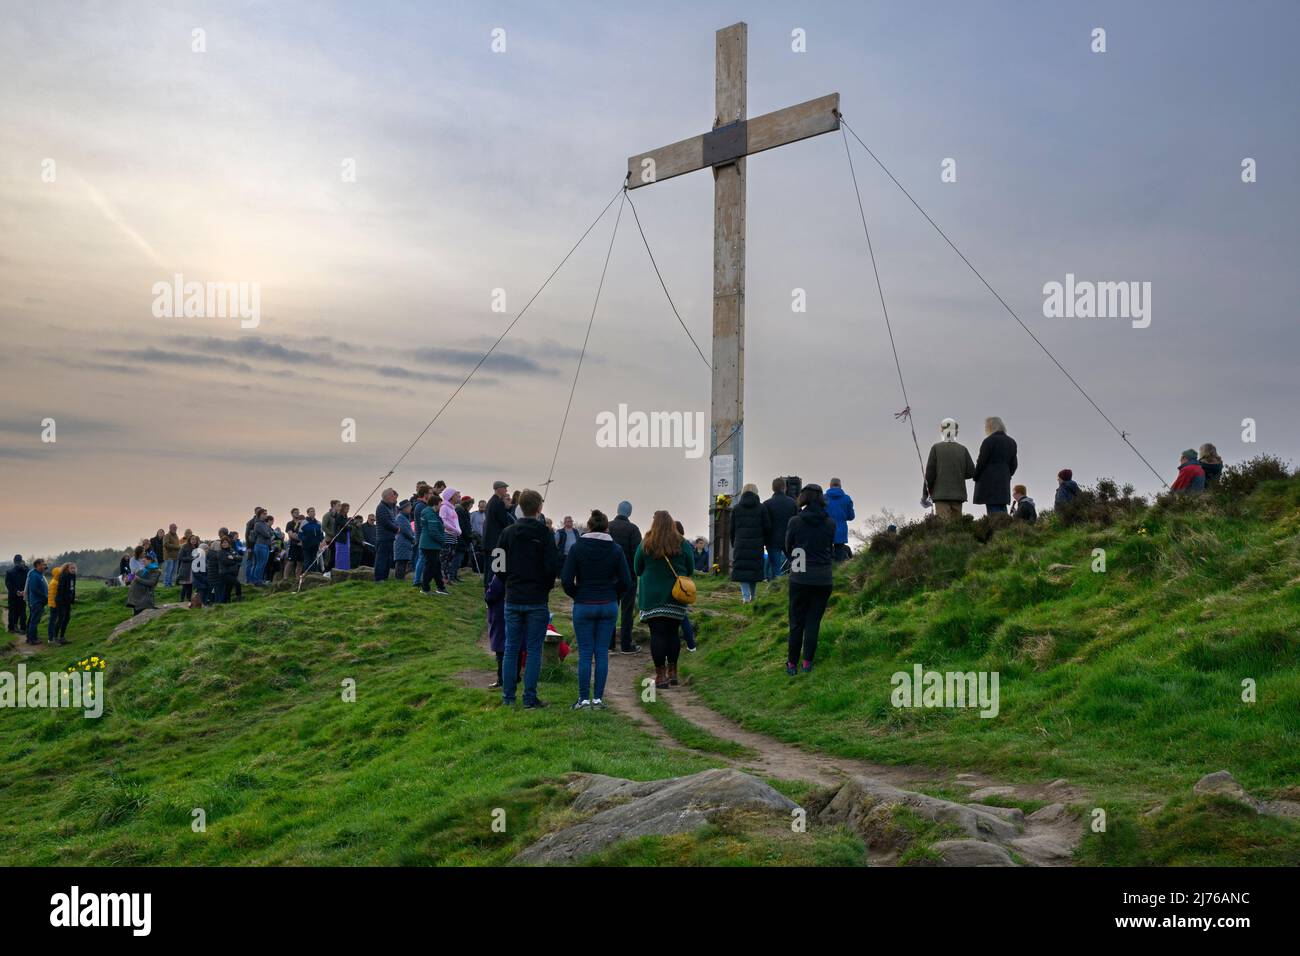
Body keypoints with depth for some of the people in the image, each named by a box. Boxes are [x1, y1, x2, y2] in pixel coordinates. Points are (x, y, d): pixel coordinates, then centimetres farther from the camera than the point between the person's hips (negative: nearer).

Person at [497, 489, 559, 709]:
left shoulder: (507, 533, 0)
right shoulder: (544, 534, -9)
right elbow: (553, 567, -13)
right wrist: (547, 586, 7)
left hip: (513, 599, 3)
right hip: (537, 600, -3)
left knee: (511, 648, 10)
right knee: (533, 650, 3)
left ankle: (508, 696, 13)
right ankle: (530, 698, 3)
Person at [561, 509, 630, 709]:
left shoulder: (577, 548, -6)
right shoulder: (616, 550, -1)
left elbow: (566, 580, -8)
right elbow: (626, 581, -2)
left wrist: (577, 596, 8)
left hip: (583, 607, -2)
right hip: (609, 606, 2)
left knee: (585, 653, 3)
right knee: (602, 653, 6)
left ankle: (584, 698, 4)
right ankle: (598, 698, 7)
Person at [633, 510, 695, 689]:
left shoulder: (645, 545, -7)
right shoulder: (682, 544, -3)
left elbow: (637, 570, 3)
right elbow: (691, 569, 5)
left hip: (652, 596, -2)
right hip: (677, 595, 2)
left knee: (657, 633, 0)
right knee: (673, 632, 13)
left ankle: (660, 675, -1)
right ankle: (672, 672, 17)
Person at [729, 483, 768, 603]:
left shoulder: (736, 509, 4)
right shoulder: (761, 508, 1)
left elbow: (731, 530, 7)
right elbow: (768, 528, 0)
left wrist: (733, 543, 19)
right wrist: (764, 540, 15)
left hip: (740, 544, 0)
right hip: (756, 544, 0)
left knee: (742, 570, 1)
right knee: (755, 569, 10)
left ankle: (746, 596, -10)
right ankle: (752, 596, 16)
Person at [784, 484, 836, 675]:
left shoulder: (795, 522, -8)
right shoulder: (830, 523, -3)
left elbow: (788, 549, 4)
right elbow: (830, 549, 9)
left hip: (800, 578, -1)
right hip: (822, 578, 1)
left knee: (796, 622, 9)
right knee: (813, 622, 9)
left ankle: (792, 664, 12)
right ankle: (807, 662, 7)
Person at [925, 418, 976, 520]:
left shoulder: (936, 448, -4)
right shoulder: (962, 449, 5)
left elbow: (930, 472, -5)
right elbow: (971, 472, 4)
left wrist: (927, 491, 4)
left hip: (941, 493, -3)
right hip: (958, 493, 3)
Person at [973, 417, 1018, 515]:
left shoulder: (989, 441, -9)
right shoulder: (1011, 442, 13)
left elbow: (981, 462, -9)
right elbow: (1013, 465, 14)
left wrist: (976, 477, 3)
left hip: (989, 480, -7)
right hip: (1004, 480, 7)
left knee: (993, 510, -9)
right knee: (1002, 508, 9)